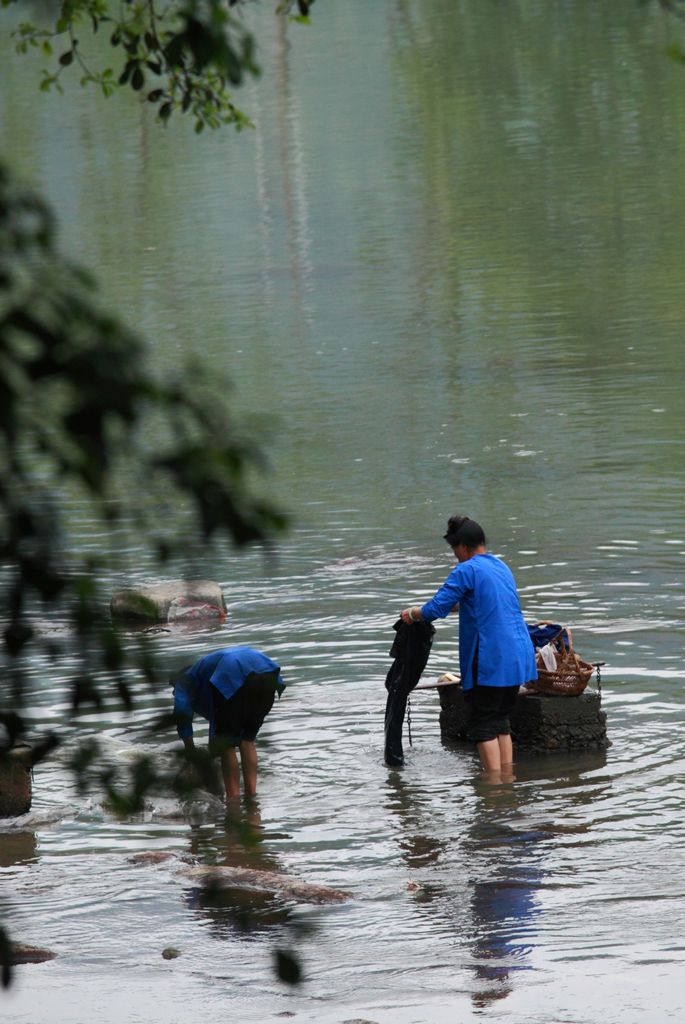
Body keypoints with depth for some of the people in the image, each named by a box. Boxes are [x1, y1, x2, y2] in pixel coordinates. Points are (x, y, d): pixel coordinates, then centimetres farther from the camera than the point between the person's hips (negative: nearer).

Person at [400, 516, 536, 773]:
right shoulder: (501, 567, 17)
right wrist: (451, 606, 37)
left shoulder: (466, 571, -10)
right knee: (501, 719, 15)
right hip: (517, 657, 8)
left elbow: (435, 609, -12)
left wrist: (412, 614, 7)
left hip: (490, 662, -8)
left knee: (484, 725, -1)